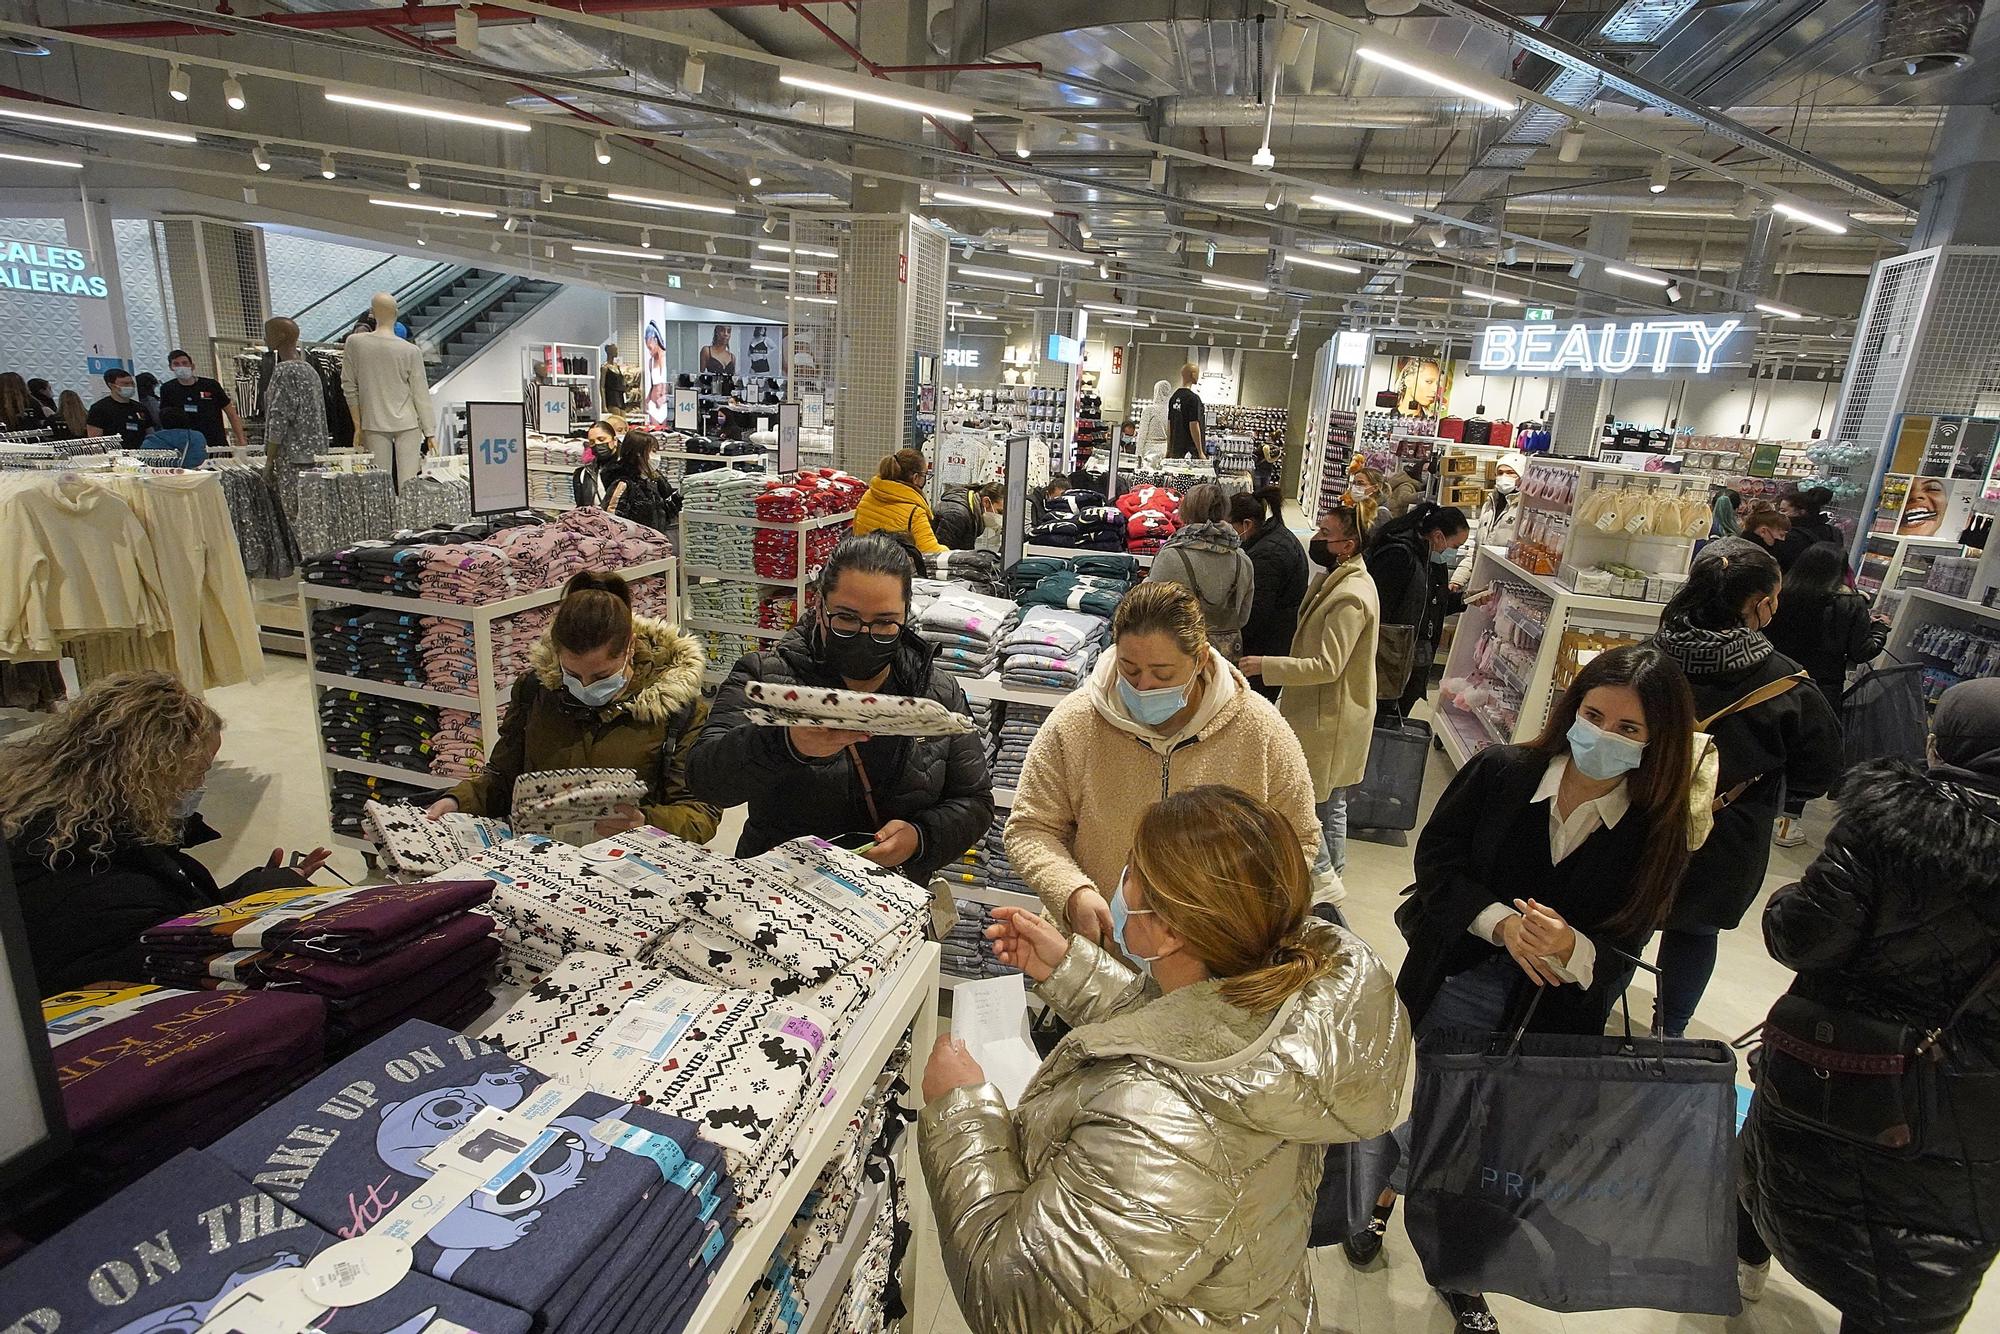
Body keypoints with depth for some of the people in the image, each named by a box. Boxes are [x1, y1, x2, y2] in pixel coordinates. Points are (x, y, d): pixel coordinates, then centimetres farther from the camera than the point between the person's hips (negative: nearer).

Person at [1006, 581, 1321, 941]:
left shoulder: (1260, 730, -5)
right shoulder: (1072, 723, -5)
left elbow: (1299, 842, 4)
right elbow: (1030, 829, -1)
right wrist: (1073, 892, -19)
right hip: (1094, 949, -4)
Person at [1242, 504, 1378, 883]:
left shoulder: (1350, 597, -26)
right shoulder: (1339, 579, 7)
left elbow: (1326, 666, -28)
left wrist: (1266, 665, -23)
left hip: (1326, 720, -11)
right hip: (1328, 713, 11)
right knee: (1330, 803, 22)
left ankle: (1322, 878, 15)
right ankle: (1332, 874, 36)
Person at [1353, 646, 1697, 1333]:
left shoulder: (1657, 832, -13)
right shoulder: (1500, 772, -15)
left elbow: (1618, 955, -11)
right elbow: (1435, 857, -11)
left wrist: (1573, 950, -33)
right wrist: (1500, 921, -25)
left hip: (1549, 1021, 1)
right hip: (1449, 989, -1)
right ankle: (1382, 1199, 52)